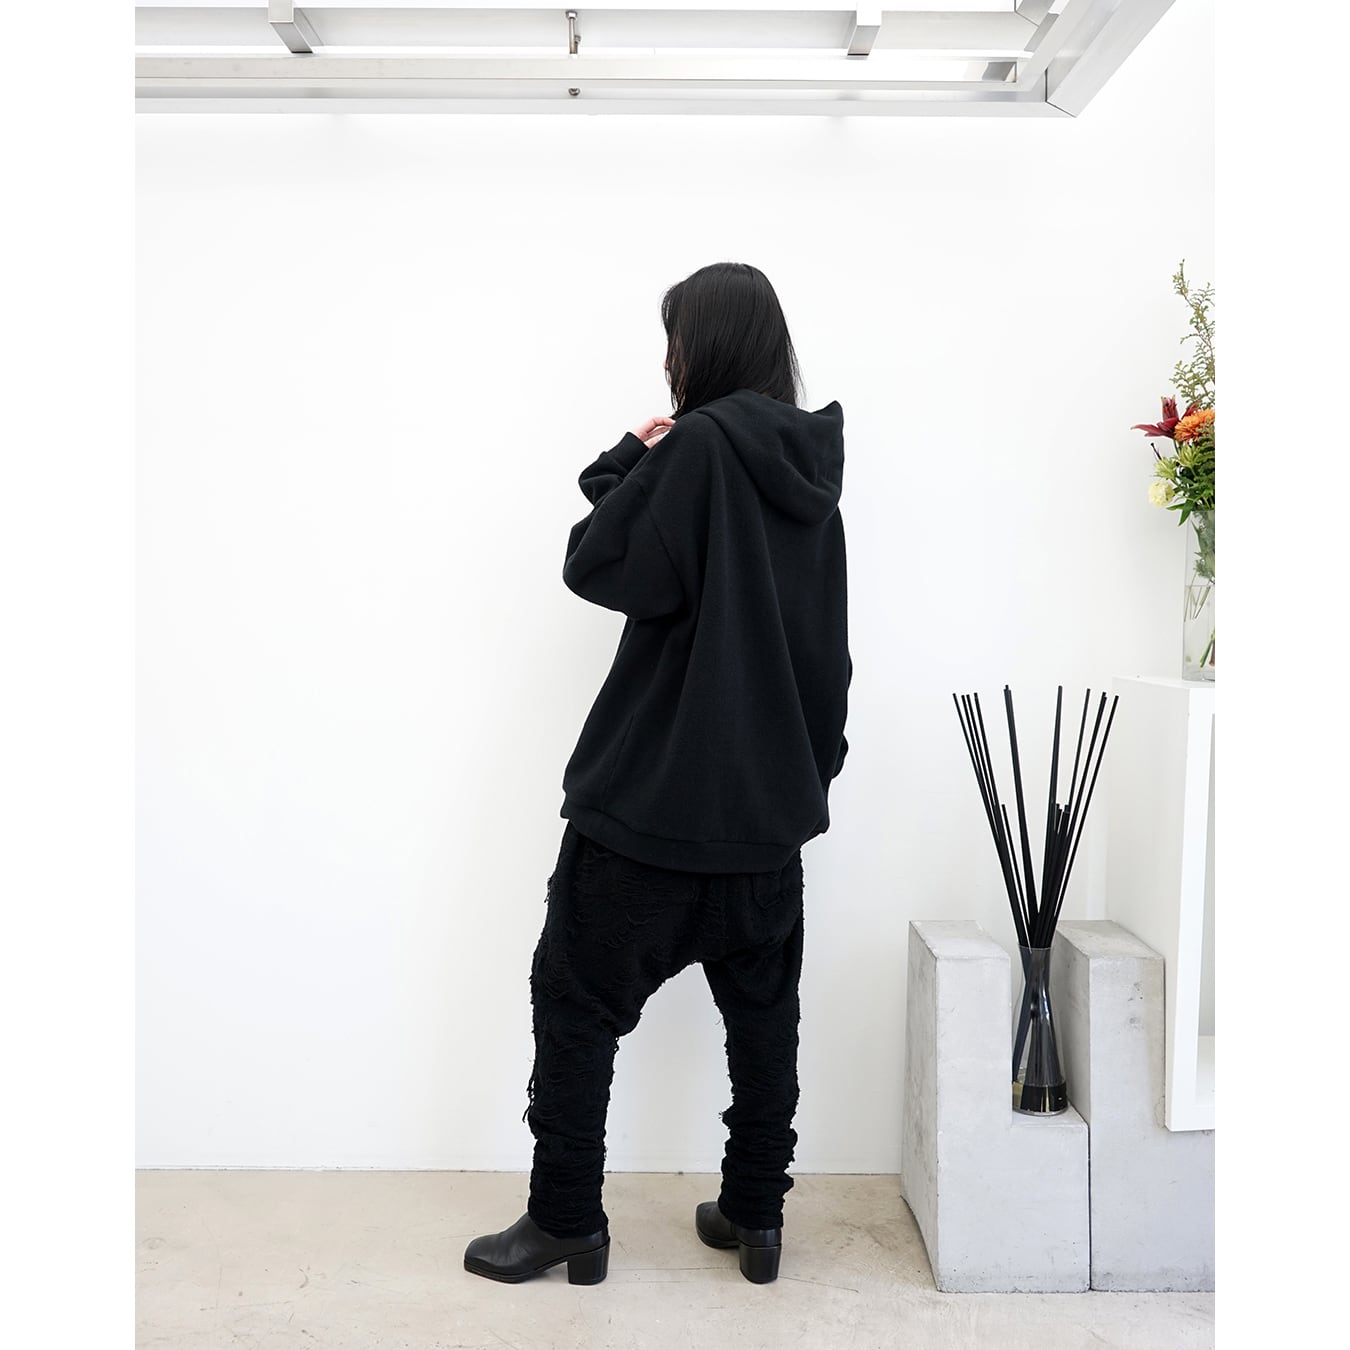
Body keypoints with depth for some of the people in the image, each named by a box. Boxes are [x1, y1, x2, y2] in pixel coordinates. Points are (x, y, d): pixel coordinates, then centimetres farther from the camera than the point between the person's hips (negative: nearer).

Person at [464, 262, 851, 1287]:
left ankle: (567, 1222, 18)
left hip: (657, 787, -7)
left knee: (578, 995, 8)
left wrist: (631, 462, 1)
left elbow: (604, 568, -13)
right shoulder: (809, 463, 10)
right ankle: (756, 1217, 27)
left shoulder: (701, 445, -13)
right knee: (762, 1005, 15)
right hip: (771, 791, 8)